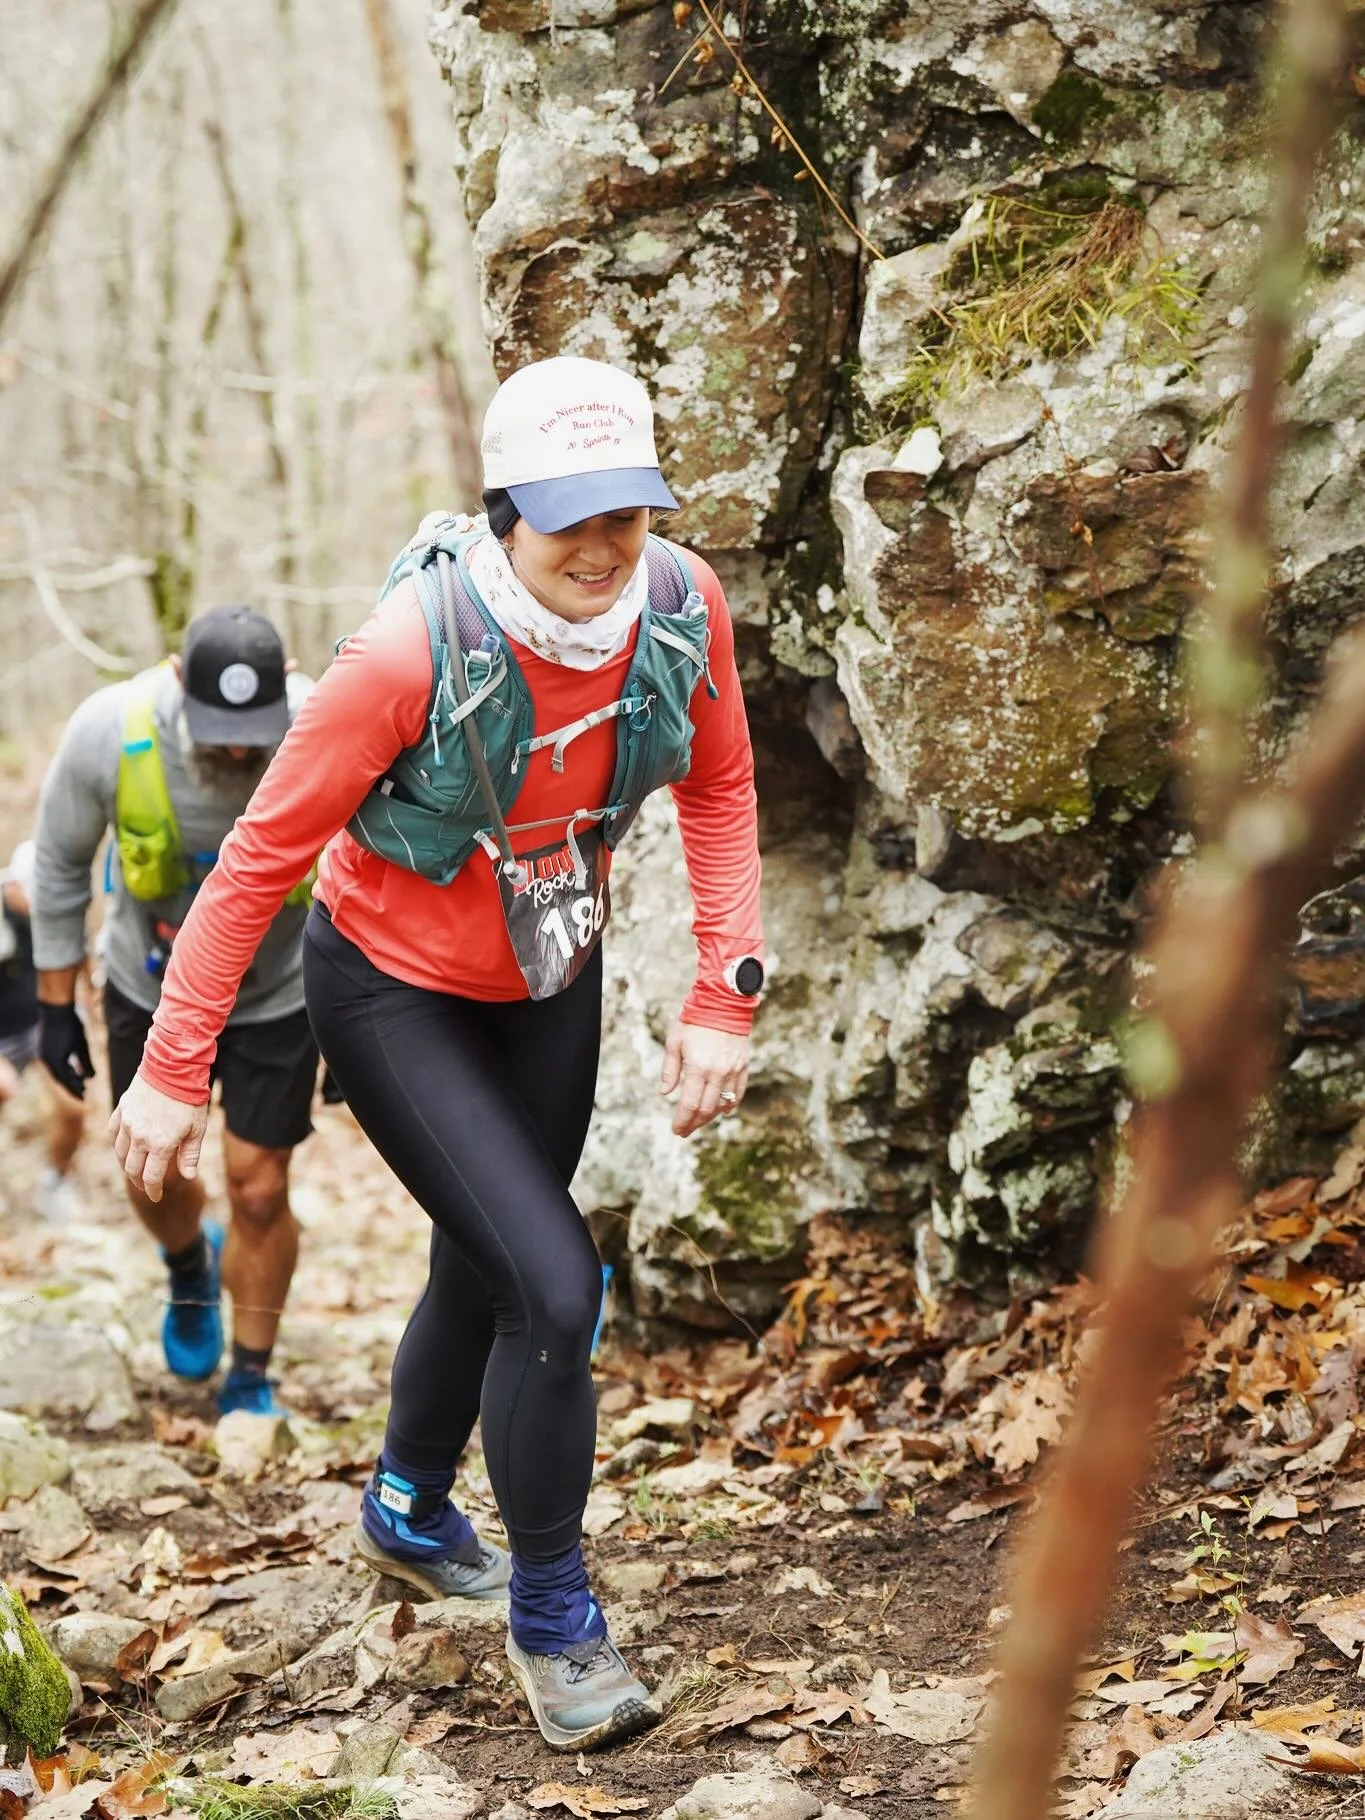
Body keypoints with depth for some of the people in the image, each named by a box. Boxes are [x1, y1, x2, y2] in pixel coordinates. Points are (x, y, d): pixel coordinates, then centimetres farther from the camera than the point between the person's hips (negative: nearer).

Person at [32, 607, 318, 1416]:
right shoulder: (108, 731, -27)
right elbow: (61, 863, -9)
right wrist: (56, 1006, -4)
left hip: (278, 996, -1)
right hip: (151, 990, 2)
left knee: (259, 1190, -1)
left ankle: (250, 1380, 21)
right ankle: (191, 1269, 51)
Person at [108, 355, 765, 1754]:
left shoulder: (681, 606, -19)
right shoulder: (415, 648, -33)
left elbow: (719, 792, -1)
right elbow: (263, 852, -23)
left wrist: (724, 996, -9)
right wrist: (172, 1068, -19)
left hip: (550, 981, 6)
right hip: (396, 995, -5)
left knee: (487, 1267, 23)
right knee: (555, 1289, -15)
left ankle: (408, 1516, 52)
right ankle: (552, 1618, 9)